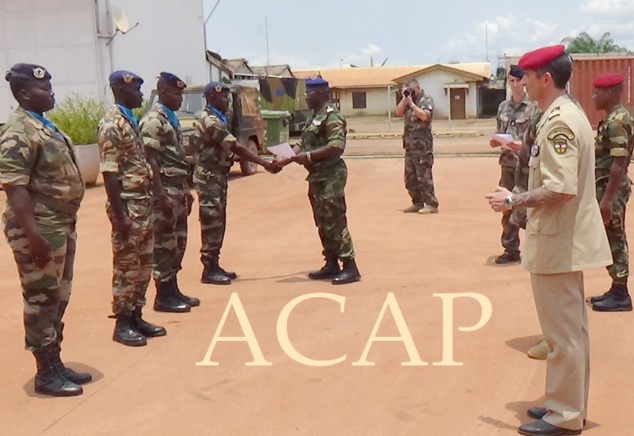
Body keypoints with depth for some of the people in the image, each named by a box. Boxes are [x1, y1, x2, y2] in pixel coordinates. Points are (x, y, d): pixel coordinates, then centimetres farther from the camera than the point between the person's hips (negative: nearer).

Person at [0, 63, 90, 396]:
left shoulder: (46, 126, 14)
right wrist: (33, 235, -26)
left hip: (62, 225, 10)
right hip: (40, 229, -10)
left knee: (58, 299, 15)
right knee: (41, 300, -1)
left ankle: (55, 363, 26)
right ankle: (46, 372, 9)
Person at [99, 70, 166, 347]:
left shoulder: (131, 121, 14)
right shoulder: (112, 125, -14)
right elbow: (110, 173, -19)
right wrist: (120, 215, -22)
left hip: (144, 204, 9)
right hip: (127, 205, -9)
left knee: (144, 264, 13)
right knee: (126, 266, -1)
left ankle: (136, 317, 23)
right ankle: (122, 324, 9)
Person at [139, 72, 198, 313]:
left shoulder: (172, 119, 17)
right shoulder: (153, 121, -12)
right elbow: (150, 161, -18)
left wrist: (186, 190, 19)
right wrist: (161, 195, -22)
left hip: (179, 188, 10)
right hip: (165, 189, -10)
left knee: (178, 243, 13)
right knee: (164, 244, -3)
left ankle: (173, 290, 22)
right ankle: (163, 296, 4)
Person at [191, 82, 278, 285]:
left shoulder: (217, 119, 15)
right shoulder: (211, 122, -18)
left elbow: (230, 149, 15)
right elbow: (237, 148, -22)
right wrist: (265, 164, -23)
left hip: (217, 176, 10)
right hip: (209, 177, -10)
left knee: (218, 223, 13)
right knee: (212, 224, -6)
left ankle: (214, 266, 19)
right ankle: (209, 270, 0)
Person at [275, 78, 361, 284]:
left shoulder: (331, 117, -13)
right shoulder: (314, 117, 17)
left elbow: (337, 146, -25)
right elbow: (303, 144, 20)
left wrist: (309, 156, -22)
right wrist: (285, 159, 5)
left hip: (330, 177, -10)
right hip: (317, 177, 10)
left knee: (335, 222, -9)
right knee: (323, 223, 13)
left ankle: (350, 267, -5)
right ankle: (331, 264, 22)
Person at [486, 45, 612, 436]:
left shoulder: (559, 121, -19)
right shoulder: (570, 114, 12)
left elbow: (561, 189, -27)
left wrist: (514, 201, -18)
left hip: (557, 242, -11)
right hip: (568, 239, 11)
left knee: (563, 331, 0)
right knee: (572, 328, 17)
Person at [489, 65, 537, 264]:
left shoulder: (534, 106, -6)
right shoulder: (503, 106, 12)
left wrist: (521, 144, -24)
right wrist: (496, 141, -3)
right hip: (508, 163, 6)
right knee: (507, 207, 11)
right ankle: (511, 249, 23)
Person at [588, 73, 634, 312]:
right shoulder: (613, 118, 12)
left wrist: (607, 198, -25)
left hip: (612, 189, -10)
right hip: (608, 186, 10)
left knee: (614, 241, -2)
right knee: (612, 240, 15)